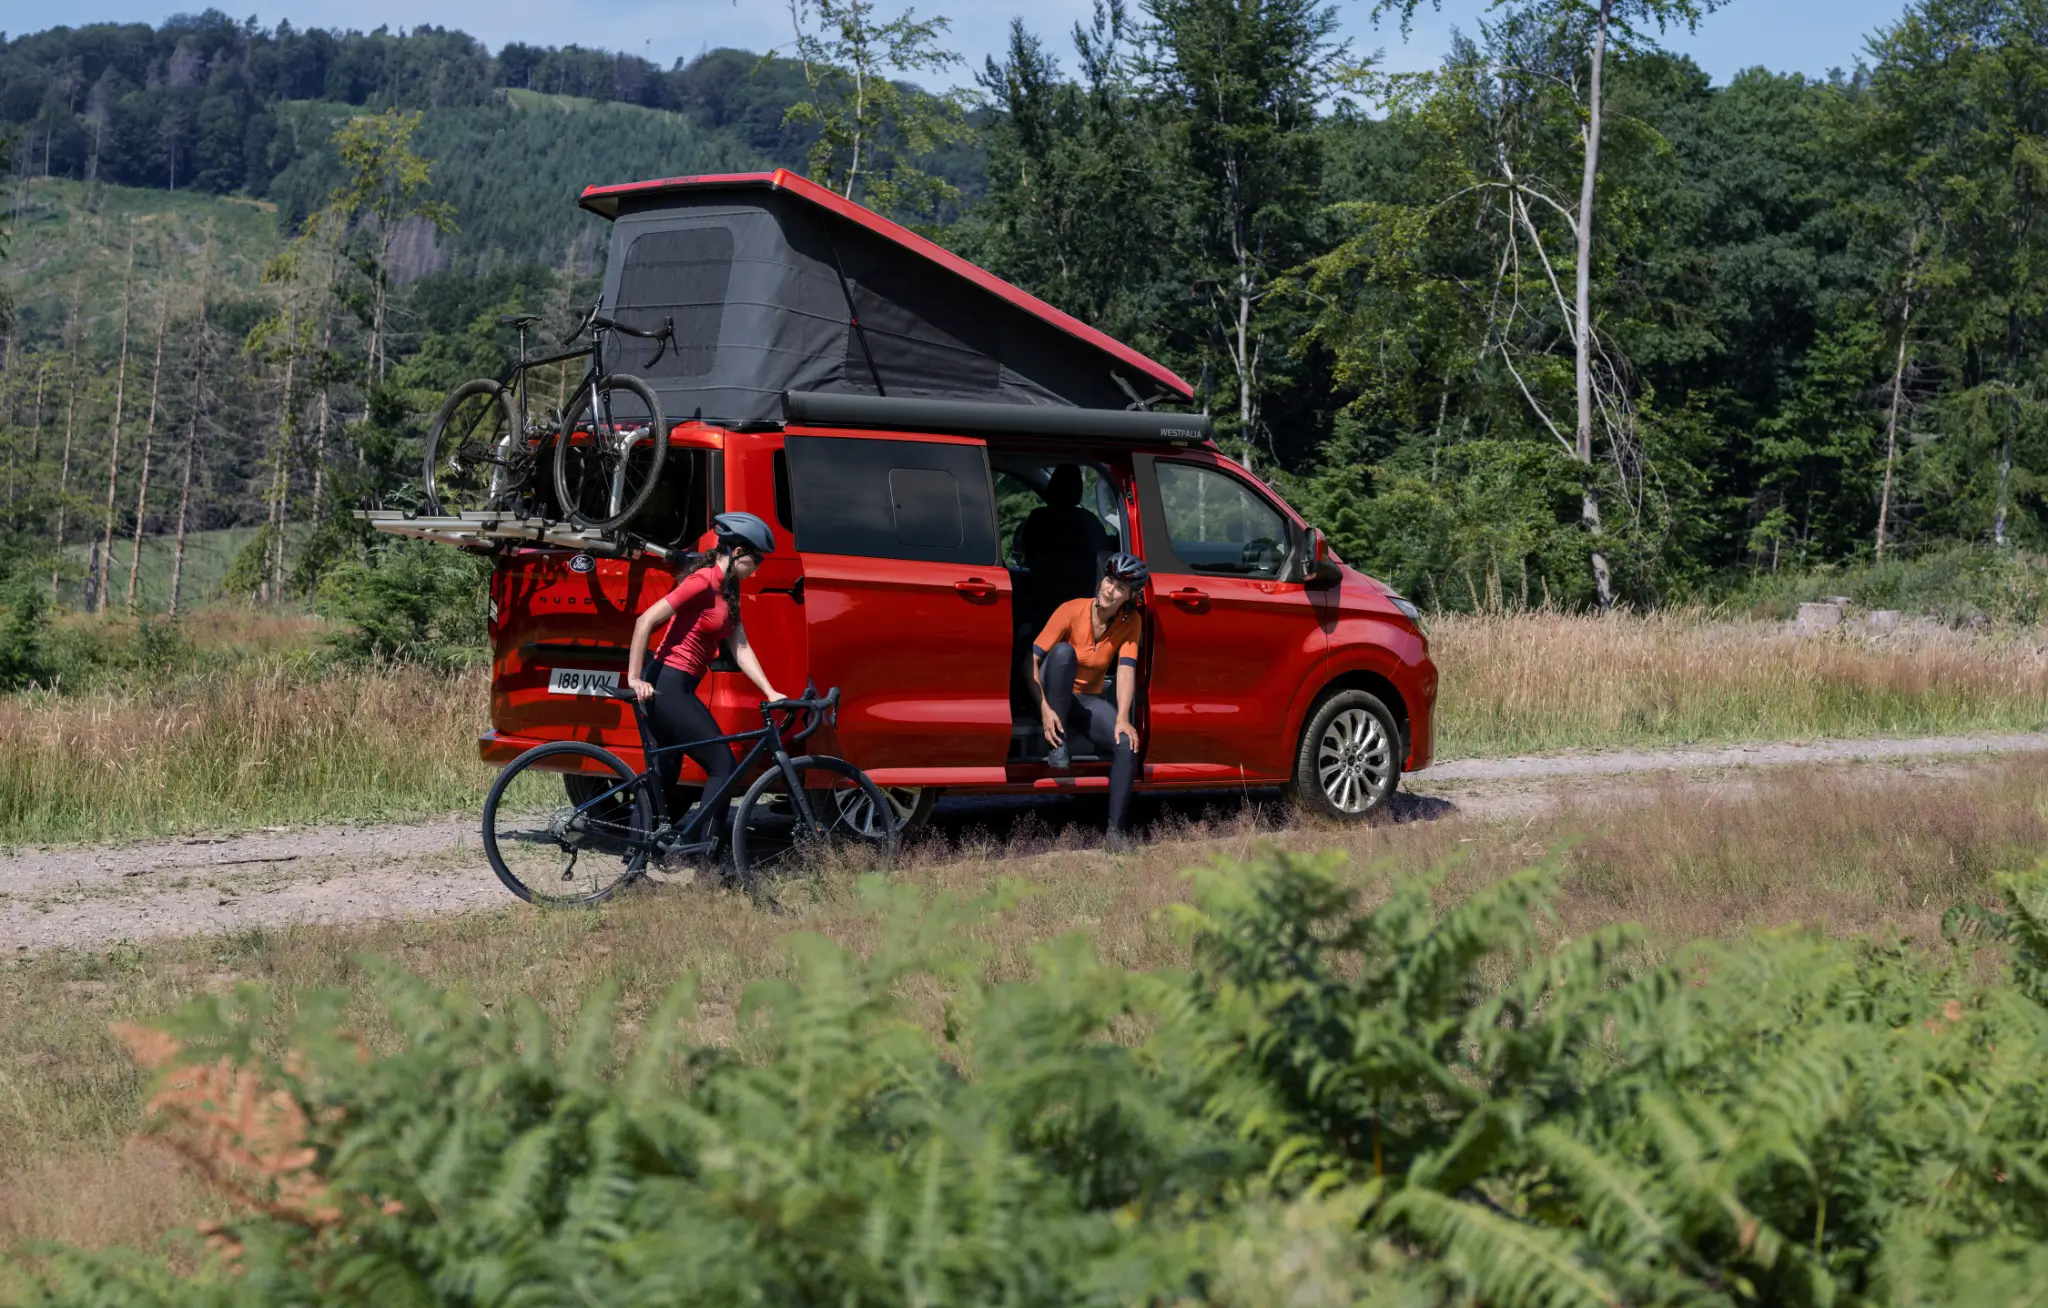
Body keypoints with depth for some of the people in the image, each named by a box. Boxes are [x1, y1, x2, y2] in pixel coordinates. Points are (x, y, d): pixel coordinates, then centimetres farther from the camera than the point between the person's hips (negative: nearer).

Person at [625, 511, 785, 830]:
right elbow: (645, 621, -18)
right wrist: (634, 678, -19)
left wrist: (770, 692, 0)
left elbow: (741, 649, 10)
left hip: (678, 688, 9)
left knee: (662, 780, 10)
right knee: (723, 765, -8)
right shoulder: (704, 582, -14)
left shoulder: (727, 591, 15)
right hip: (667, 686, -9)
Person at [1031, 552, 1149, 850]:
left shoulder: (1130, 622, -8)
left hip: (1089, 700, 2)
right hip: (1053, 697, -2)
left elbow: (1126, 670, -19)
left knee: (1127, 743, -26)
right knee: (1063, 652, -33)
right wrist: (1045, 708, -33)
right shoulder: (1071, 611, -19)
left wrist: (1122, 719, -33)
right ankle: (1057, 744, -26)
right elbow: (1031, 660, -20)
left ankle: (1116, 828, -18)